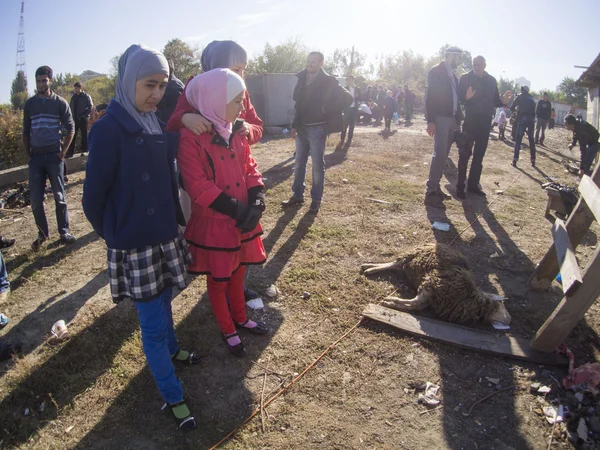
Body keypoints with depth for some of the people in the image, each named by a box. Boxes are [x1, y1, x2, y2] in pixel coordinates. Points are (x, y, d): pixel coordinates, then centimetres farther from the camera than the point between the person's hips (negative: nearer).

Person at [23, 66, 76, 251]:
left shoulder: (60, 103, 1)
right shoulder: (29, 103, 8)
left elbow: (70, 128, 1)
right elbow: (26, 131, 12)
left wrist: (63, 151, -7)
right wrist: (28, 154, 5)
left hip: (54, 156, -2)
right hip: (36, 157, 2)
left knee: (59, 196, 4)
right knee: (35, 199, 0)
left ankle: (64, 231, 13)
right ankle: (42, 233, 14)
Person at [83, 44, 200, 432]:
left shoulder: (160, 123, 4)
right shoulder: (109, 129, -15)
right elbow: (93, 197, -10)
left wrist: (176, 221, 4)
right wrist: (114, 235, 0)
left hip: (166, 234, 6)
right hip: (135, 244, -6)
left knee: (164, 301, 24)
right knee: (153, 321, 5)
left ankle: (170, 351, 50)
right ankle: (172, 396, 22)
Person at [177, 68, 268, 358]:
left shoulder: (236, 131, 3)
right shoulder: (191, 137, -19)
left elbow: (250, 168, 5)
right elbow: (197, 186, -23)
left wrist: (256, 203, -12)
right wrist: (237, 210, -22)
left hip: (244, 221, 6)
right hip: (213, 225, -6)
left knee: (237, 273, 23)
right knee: (218, 280, 15)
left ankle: (240, 318, 47)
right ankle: (227, 331, 37)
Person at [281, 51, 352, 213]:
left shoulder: (328, 82, -8)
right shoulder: (302, 80, 10)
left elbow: (348, 98, -12)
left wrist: (327, 110, -12)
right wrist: (294, 125, 11)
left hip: (317, 129, -6)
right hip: (302, 128, 6)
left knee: (317, 165, 0)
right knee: (299, 163, 11)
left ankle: (316, 200, 9)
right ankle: (297, 195, 23)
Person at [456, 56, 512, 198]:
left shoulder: (491, 80, 12)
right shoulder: (465, 78, 0)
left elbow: (495, 101, 12)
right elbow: (458, 97, -9)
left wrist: (503, 101, -9)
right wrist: (466, 97, -29)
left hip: (485, 121, 5)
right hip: (470, 120, -5)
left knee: (479, 154, 8)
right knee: (465, 153, -6)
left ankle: (473, 184, 16)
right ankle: (460, 186, -2)